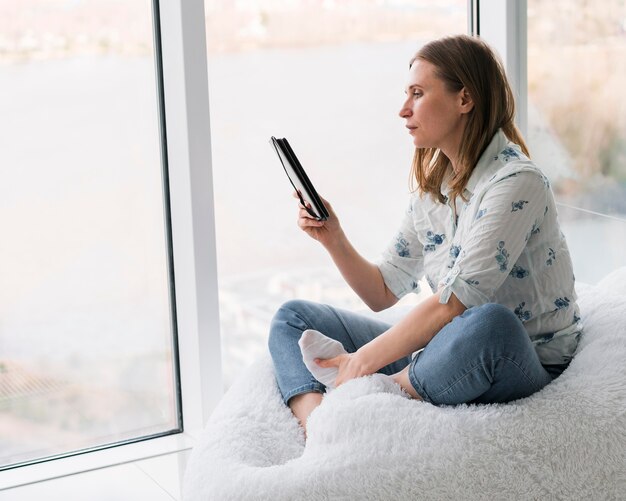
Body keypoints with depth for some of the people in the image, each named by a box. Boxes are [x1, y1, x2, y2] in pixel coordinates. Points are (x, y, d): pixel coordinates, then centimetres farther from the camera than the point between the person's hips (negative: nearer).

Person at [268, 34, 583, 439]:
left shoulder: (517, 183, -16)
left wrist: (363, 361, -21)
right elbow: (383, 293, 12)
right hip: (449, 351, 8)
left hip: (525, 364, -8)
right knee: (294, 317, 4)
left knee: (489, 322, -44)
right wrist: (333, 238, -3)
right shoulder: (430, 186, 10)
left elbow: (451, 304, -24)